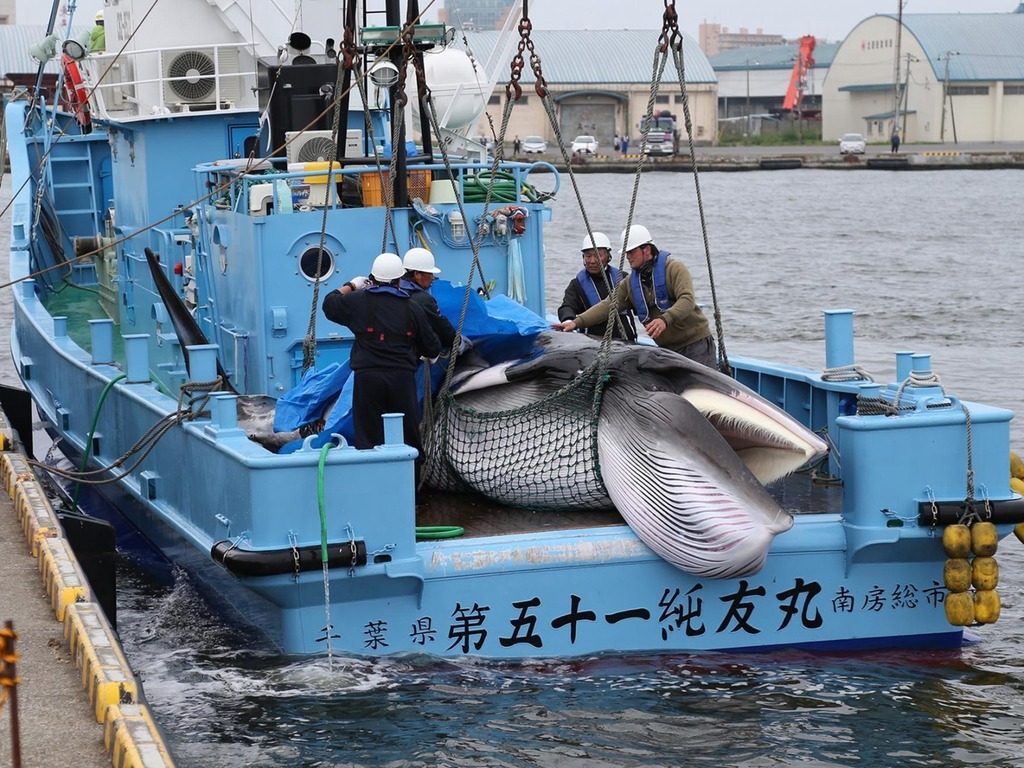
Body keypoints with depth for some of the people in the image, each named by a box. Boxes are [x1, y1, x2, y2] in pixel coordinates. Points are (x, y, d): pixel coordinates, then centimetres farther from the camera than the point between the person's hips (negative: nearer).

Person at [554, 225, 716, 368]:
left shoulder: (674, 268, -10)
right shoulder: (630, 283, 8)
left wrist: (665, 319, -41)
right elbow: (608, 305, 0)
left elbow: (687, 300, -23)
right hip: (668, 349, 5)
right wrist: (577, 323, -14)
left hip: (696, 342, -5)